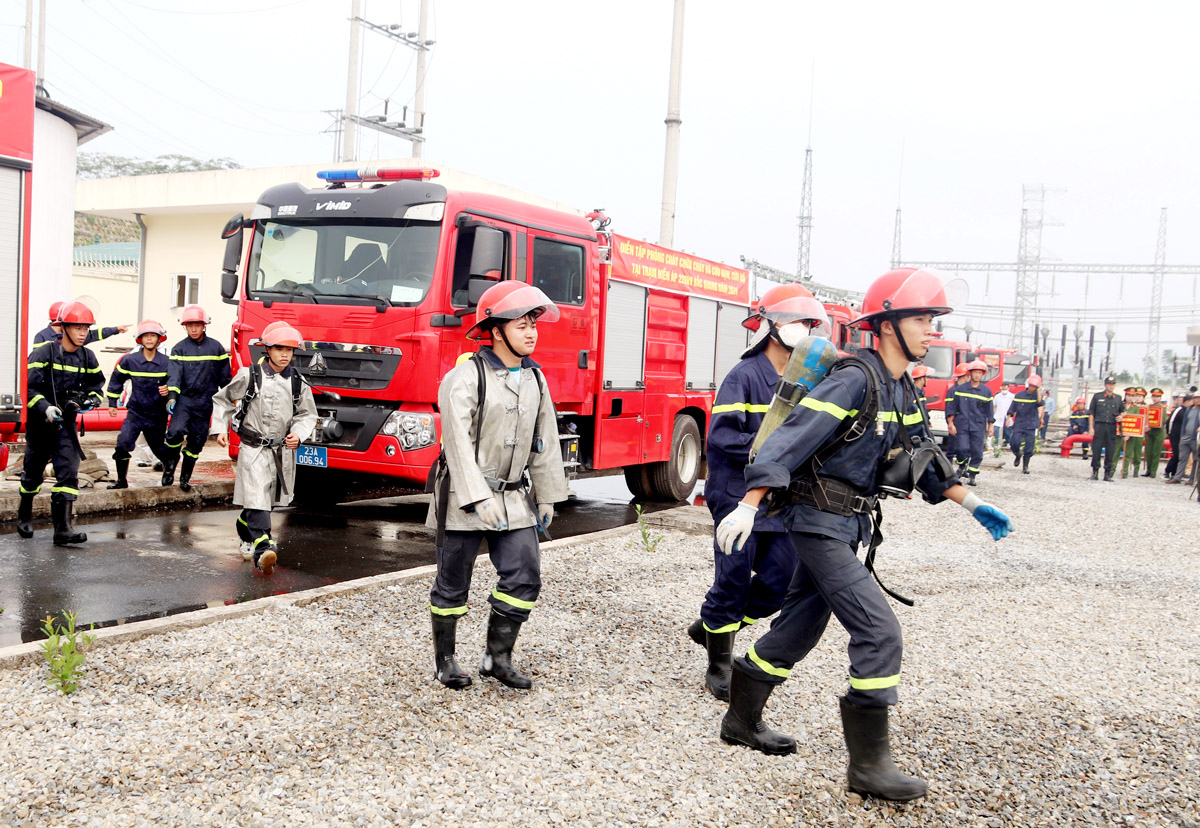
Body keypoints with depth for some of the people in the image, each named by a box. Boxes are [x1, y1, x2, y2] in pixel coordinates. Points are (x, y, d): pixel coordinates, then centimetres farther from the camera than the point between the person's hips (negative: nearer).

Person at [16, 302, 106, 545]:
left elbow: (96, 384, 16)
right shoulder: (44, 352, -12)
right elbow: (28, 387, -16)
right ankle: (24, 516, 37)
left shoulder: (87, 357, 2)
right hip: (40, 422, -3)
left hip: (66, 423, 3)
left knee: (69, 472, -10)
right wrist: (44, 407, -30)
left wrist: (92, 399, -5)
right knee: (33, 472, 12)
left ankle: (62, 529, -13)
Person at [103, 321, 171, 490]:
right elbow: (116, 380, 10)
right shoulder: (129, 360, -5)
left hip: (158, 415, 0)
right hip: (135, 412, 0)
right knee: (123, 443, -17)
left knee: (158, 448, 12)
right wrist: (112, 403, 13)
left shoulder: (166, 362, -5)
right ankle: (122, 481, -2)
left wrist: (168, 390, -14)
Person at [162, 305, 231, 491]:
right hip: (184, 399, -2)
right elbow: (174, 375, -10)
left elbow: (224, 377, 11)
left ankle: (185, 478, 20)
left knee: (196, 442, 6)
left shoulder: (216, 348, 5)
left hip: (205, 403, 2)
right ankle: (169, 466, -1)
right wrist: (171, 397, -24)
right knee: (176, 431, -23)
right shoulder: (179, 349, 2)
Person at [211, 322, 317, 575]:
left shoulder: (298, 382, 3)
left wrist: (298, 434, -8)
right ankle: (263, 550, -24)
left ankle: (246, 535, 38)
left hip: (283, 451, 4)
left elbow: (308, 414, 10)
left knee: (267, 500, 14)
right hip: (254, 448, -4)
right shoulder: (249, 376, -5)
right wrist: (221, 429, 0)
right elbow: (222, 400, 9)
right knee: (257, 497, -16)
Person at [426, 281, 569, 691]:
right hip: (464, 496, -5)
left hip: (514, 498, 6)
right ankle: (444, 659, 23)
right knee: (453, 583, 6)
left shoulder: (534, 379, 8)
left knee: (525, 576, -1)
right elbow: (458, 441, -18)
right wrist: (478, 498, -24)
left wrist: (546, 497, 12)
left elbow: (545, 442, 13)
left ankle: (497, 657, 14)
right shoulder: (465, 376, -12)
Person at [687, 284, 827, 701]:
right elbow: (721, 436, -18)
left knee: (780, 581, 5)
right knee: (732, 582, 2)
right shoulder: (744, 376, -10)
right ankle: (719, 667, 18)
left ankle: (713, 628, 28)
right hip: (738, 495, -7)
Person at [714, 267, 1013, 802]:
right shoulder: (855, 380, -18)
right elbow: (790, 441, -25)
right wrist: (747, 507, -31)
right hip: (820, 524, -9)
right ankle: (869, 765, -3)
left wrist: (973, 505, 18)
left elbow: (923, 457, 21)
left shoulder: (900, 391, 10)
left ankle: (742, 721, 32)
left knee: (798, 629, 16)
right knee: (879, 633, -11)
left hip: (847, 528, 9)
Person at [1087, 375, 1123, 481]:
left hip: (1112, 427, 2)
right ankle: (1095, 472, 7)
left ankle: (1108, 474, 9)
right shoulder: (1097, 396, 5)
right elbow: (1091, 413, 4)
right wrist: (1091, 428, -3)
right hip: (1099, 426, -2)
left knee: (1110, 451, 1)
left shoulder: (1118, 399, 11)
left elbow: (1121, 412, 22)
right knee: (1096, 450, -3)